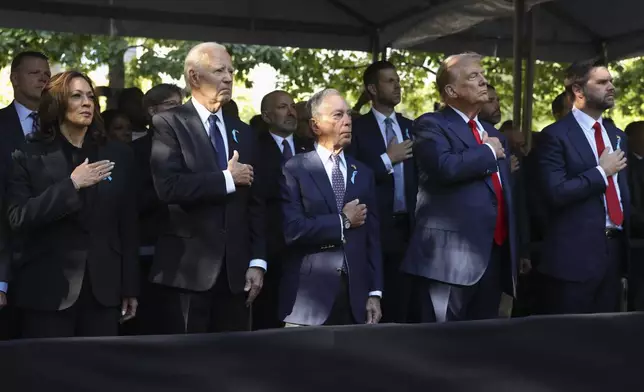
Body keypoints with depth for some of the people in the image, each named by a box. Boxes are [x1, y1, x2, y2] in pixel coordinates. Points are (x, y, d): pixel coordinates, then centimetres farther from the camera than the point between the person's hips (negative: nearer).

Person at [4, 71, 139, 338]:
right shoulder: (30, 156, 1)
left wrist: (130, 286, 8)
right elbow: (18, 219, -10)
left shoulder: (117, 155, 8)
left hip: (103, 288, 2)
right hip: (47, 289, -2)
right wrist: (71, 184, -19)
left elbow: (127, 224, 8)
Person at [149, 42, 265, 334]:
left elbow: (254, 203, 13)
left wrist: (257, 261, 5)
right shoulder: (169, 124, -3)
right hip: (187, 268, -5)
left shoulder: (243, 132, 15)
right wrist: (227, 178, -10)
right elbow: (168, 187, -19)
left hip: (236, 270, 5)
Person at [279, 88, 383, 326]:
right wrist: (343, 221, -6)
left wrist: (375, 293, 4)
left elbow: (372, 238, 10)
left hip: (356, 297, 4)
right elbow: (292, 230, -14)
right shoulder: (294, 170, -2)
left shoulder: (363, 174, 13)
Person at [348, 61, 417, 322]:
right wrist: (387, 159, -14)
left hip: (407, 226, 4)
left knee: (401, 301, 8)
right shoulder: (358, 128, -3)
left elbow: (419, 174, 12)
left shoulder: (410, 127, 12)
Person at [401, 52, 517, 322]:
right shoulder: (431, 125, -3)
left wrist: (517, 251, 18)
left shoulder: (493, 133, 21)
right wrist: (488, 152, -7)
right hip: (452, 257, -7)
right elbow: (446, 167, -24)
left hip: (495, 255, 8)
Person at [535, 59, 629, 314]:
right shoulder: (556, 135, -8)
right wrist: (601, 171, -13)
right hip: (574, 254, -7)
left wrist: (625, 241, 18)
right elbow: (555, 193, -19)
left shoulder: (617, 136, 15)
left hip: (615, 249, 7)